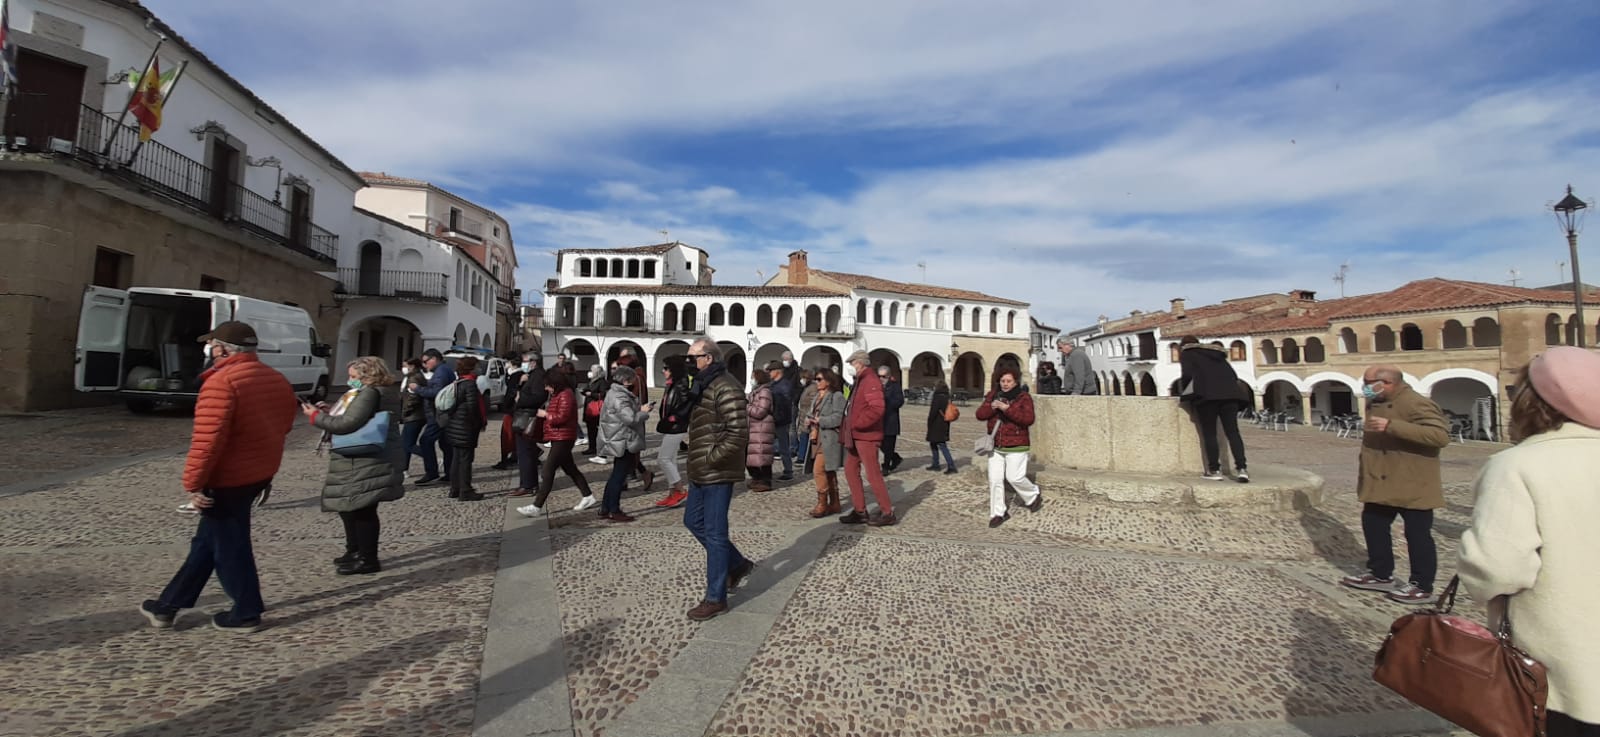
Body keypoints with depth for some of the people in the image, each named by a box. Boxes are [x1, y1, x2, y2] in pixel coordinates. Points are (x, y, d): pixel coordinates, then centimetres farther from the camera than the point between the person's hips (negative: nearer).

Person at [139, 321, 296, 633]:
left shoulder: (221, 382, -20)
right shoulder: (277, 380, 7)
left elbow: (207, 440, -24)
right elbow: (282, 427, 15)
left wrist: (193, 483, -17)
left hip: (227, 479, -9)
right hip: (259, 474, 9)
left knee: (229, 546, 5)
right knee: (208, 541, 21)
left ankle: (246, 614, 15)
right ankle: (169, 605, 33)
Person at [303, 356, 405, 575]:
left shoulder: (369, 393, -15)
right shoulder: (383, 393, 16)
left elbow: (348, 423, -21)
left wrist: (316, 416, -9)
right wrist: (328, 413, 10)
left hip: (367, 463, -11)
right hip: (362, 461, 11)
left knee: (363, 509, -3)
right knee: (352, 507, 21)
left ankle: (368, 559, 5)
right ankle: (355, 551, 34)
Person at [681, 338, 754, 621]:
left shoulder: (726, 388, -18)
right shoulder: (703, 385, 13)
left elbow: (739, 433, -25)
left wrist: (712, 458, -19)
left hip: (718, 473, -10)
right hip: (701, 471, 10)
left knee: (714, 533, -1)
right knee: (693, 521, 19)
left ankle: (716, 598, 12)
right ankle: (738, 564, 33)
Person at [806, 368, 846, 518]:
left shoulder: (836, 396, -9)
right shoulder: (816, 396, 18)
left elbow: (837, 418, -19)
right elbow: (810, 413, 20)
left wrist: (819, 421, -18)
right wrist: (808, 420, -2)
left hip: (829, 440, -9)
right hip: (817, 439, 9)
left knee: (818, 470, -13)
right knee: (828, 472, 13)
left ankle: (822, 504, -3)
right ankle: (834, 504, 21)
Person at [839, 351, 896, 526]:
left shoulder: (870, 381, -15)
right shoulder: (860, 382, 17)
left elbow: (877, 408, -28)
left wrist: (857, 424, -21)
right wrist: (849, 428, 11)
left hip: (866, 436, -10)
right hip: (856, 436, 10)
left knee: (873, 474, -4)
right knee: (851, 471, 11)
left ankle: (887, 513, 6)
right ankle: (860, 511, 17)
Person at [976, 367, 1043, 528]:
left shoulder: (1024, 397, -6)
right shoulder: (993, 394, 7)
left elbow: (1028, 419, -20)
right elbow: (980, 414, -1)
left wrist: (1007, 409, -26)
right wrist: (991, 406, -20)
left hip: (1016, 446, -4)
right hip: (995, 445, 4)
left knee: (1015, 477, -4)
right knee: (995, 479, 2)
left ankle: (1035, 496, 27)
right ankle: (998, 513, 14)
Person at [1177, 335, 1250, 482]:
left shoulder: (1187, 353, 15)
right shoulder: (1217, 354, 32)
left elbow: (1188, 374, -2)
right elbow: (1233, 375, 22)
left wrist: (1183, 392, 12)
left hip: (1207, 394, -4)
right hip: (1229, 393, 5)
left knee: (1209, 433, 0)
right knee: (1233, 431, 1)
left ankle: (1214, 470, -2)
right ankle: (1241, 468, -10)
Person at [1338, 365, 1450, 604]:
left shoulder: (1416, 404, -18)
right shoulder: (1376, 404, 11)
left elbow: (1440, 435, -32)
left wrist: (1392, 426, -36)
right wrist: (1365, 473, 21)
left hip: (1411, 487, -9)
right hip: (1381, 485, 10)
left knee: (1417, 535, 2)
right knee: (1373, 526, 15)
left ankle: (1422, 587, 14)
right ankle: (1380, 575, 28)